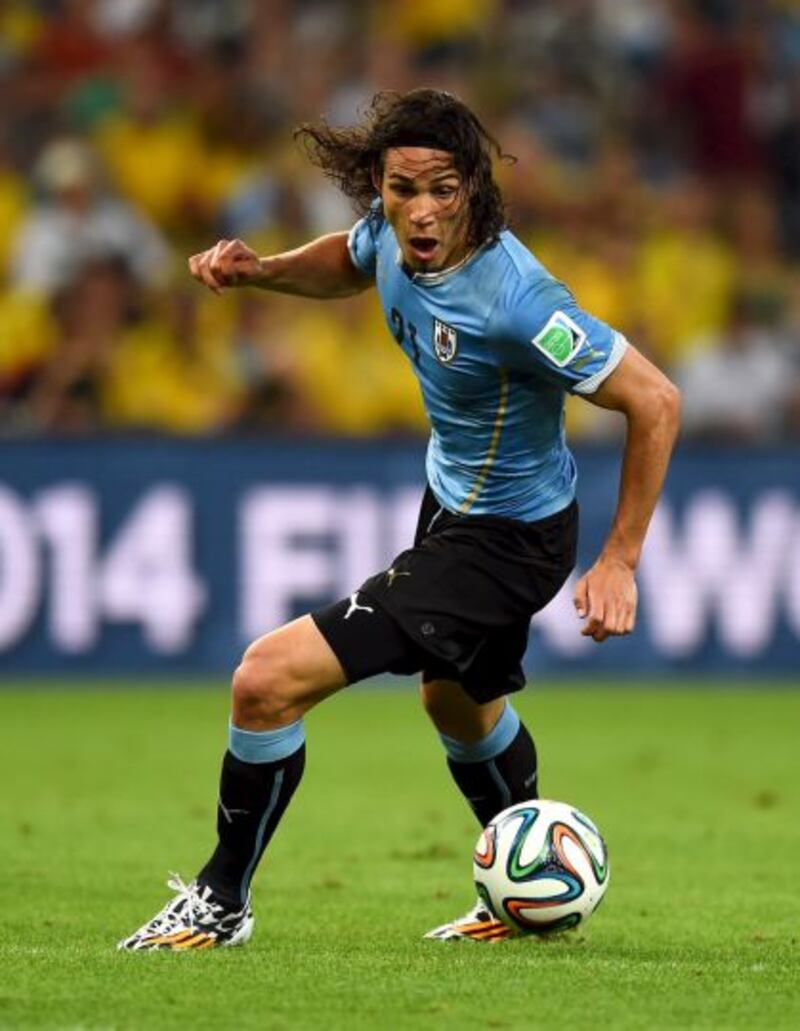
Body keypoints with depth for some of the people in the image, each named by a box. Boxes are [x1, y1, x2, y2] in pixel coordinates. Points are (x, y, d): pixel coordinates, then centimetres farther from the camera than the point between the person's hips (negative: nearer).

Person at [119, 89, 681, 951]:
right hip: (451, 494, 9)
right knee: (459, 703, 33)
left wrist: (620, 560, -25)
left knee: (269, 680, -14)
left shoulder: (511, 298, -34)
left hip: (502, 540, -9)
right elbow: (349, 264, 15)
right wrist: (258, 269, -5)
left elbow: (655, 402, -28)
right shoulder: (393, 231, -12)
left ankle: (222, 901, 8)